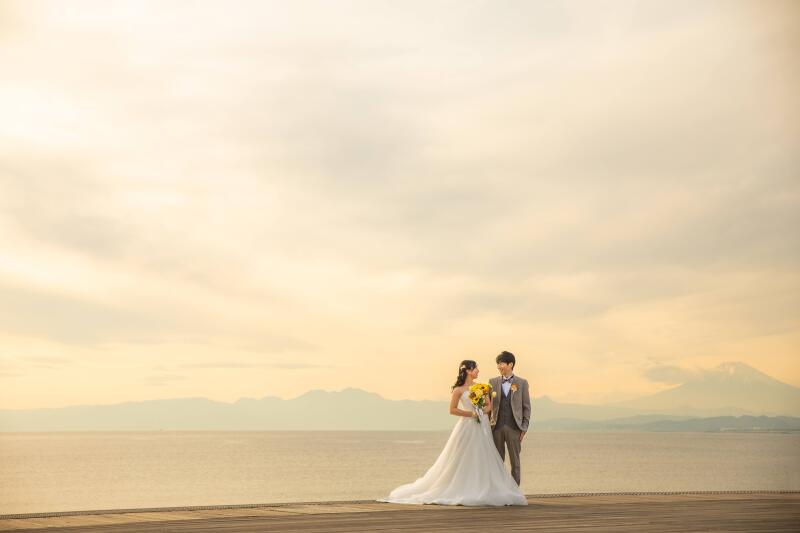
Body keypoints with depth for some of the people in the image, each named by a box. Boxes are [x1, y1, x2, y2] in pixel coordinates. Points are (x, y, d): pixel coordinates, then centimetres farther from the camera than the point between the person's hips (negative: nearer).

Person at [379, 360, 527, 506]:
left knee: (483, 461, 4)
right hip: (467, 427, -5)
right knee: (463, 461, -2)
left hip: (482, 427, 5)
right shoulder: (459, 389, -5)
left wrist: (482, 411, -10)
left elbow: (489, 405, 12)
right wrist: (471, 414, -13)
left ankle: (482, 492, 9)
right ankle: (461, 493, 6)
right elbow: (453, 410, -8)